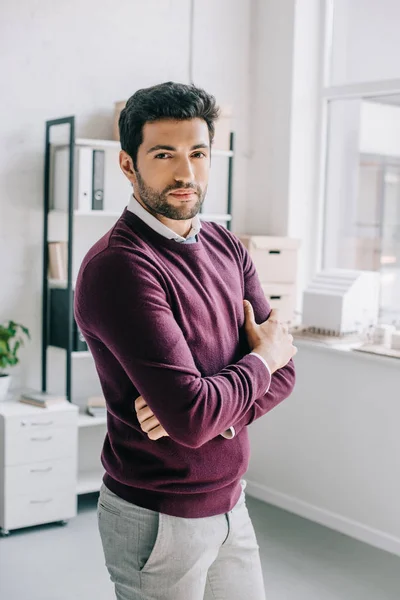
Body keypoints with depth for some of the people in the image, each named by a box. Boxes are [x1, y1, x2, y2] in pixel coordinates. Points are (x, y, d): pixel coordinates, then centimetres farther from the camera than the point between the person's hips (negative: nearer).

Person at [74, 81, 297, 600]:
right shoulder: (118, 266, -22)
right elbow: (192, 418, -28)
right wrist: (262, 357, -11)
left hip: (230, 501, 7)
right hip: (157, 519, -6)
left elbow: (283, 371, -1)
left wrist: (209, 409, -20)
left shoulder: (227, 248, 2)